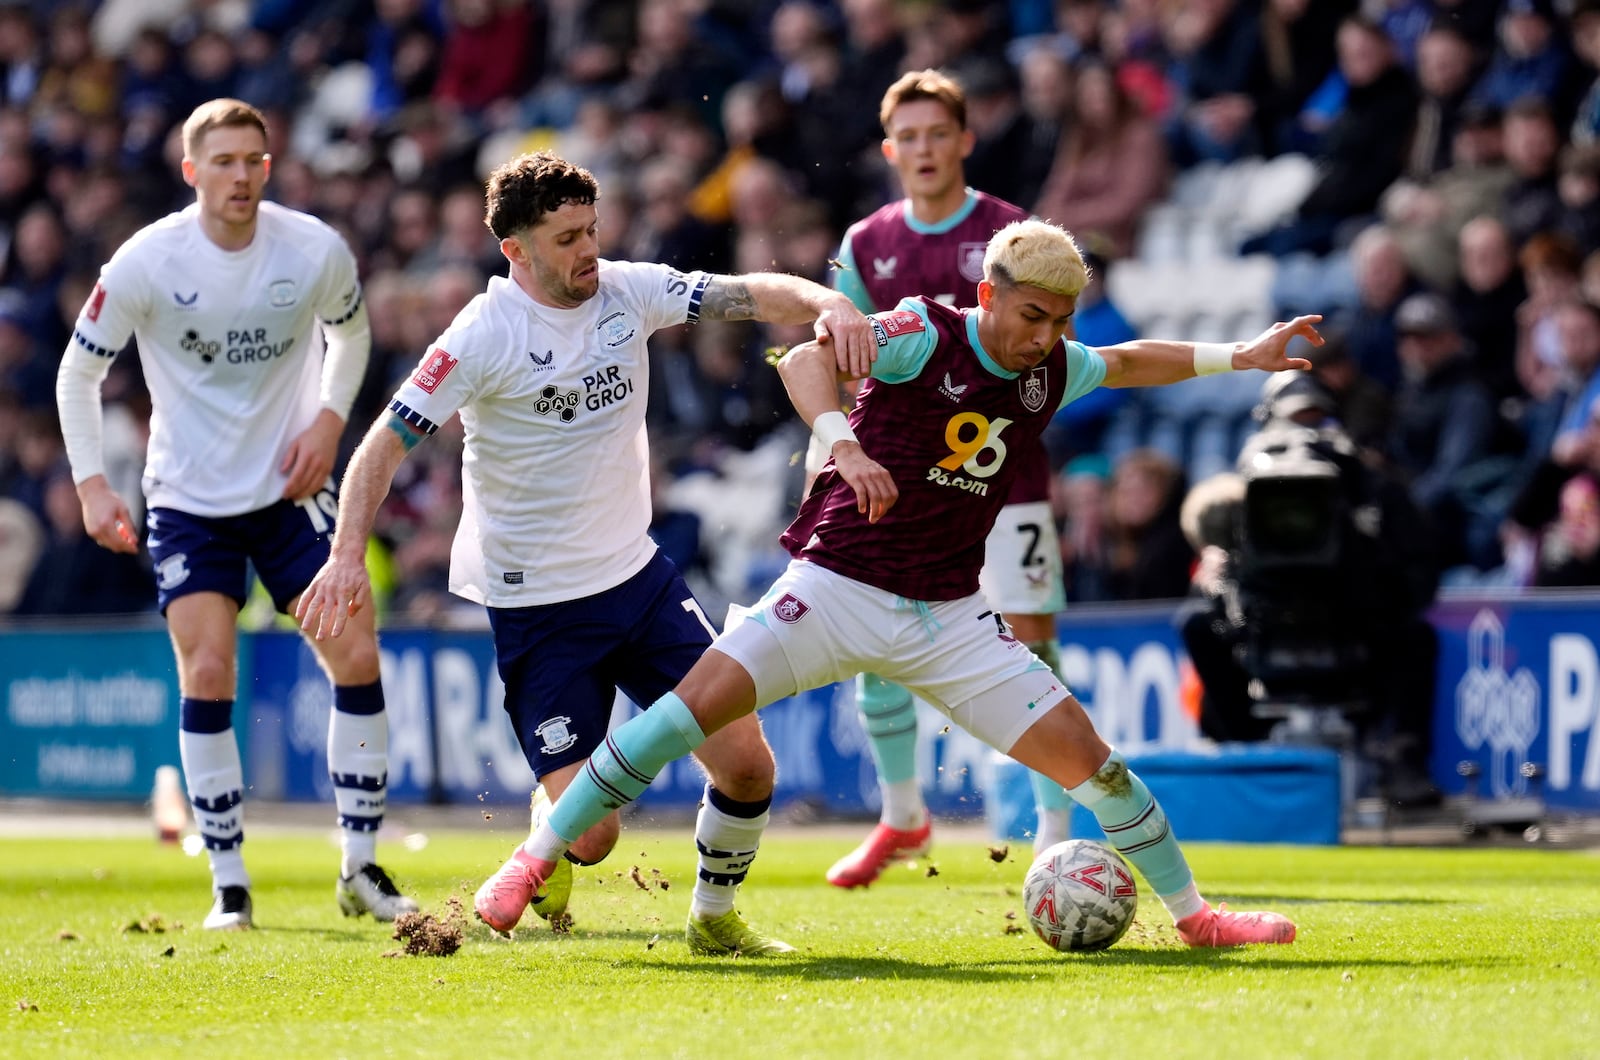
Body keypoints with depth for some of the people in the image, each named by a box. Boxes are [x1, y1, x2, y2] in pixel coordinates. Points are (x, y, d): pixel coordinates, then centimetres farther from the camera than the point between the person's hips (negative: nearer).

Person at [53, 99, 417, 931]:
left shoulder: (316, 251, -9)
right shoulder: (146, 262, -14)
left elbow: (350, 332, 13)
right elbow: (79, 371, -3)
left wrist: (329, 422, -2)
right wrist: (91, 483, -11)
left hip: (290, 489, 2)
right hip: (188, 498, -2)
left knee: (357, 657, -7)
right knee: (207, 674, -12)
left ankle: (361, 868, 5)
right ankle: (229, 884, -2)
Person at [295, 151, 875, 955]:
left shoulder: (627, 292, 0)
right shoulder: (485, 336, -15)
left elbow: (751, 295, -4)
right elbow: (386, 441, -14)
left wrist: (828, 304, -25)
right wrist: (348, 554, -26)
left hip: (639, 578, 5)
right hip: (537, 608, -5)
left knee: (747, 764, -3)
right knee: (589, 835, -11)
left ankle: (712, 918, 23)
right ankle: (542, 857, 25)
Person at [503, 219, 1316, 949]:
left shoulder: (1049, 372, 6)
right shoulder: (927, 336, -12)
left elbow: (1127, 362, 29)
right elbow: (806, 360, -29)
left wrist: (1241, 357, 28)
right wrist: (845, 447, -45)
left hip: (946, 619, 5)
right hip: (835, 587, -5)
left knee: (1079, 747, -4)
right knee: (701, 702, -20)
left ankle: (1192, 914, 13)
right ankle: (537, 860, -10)